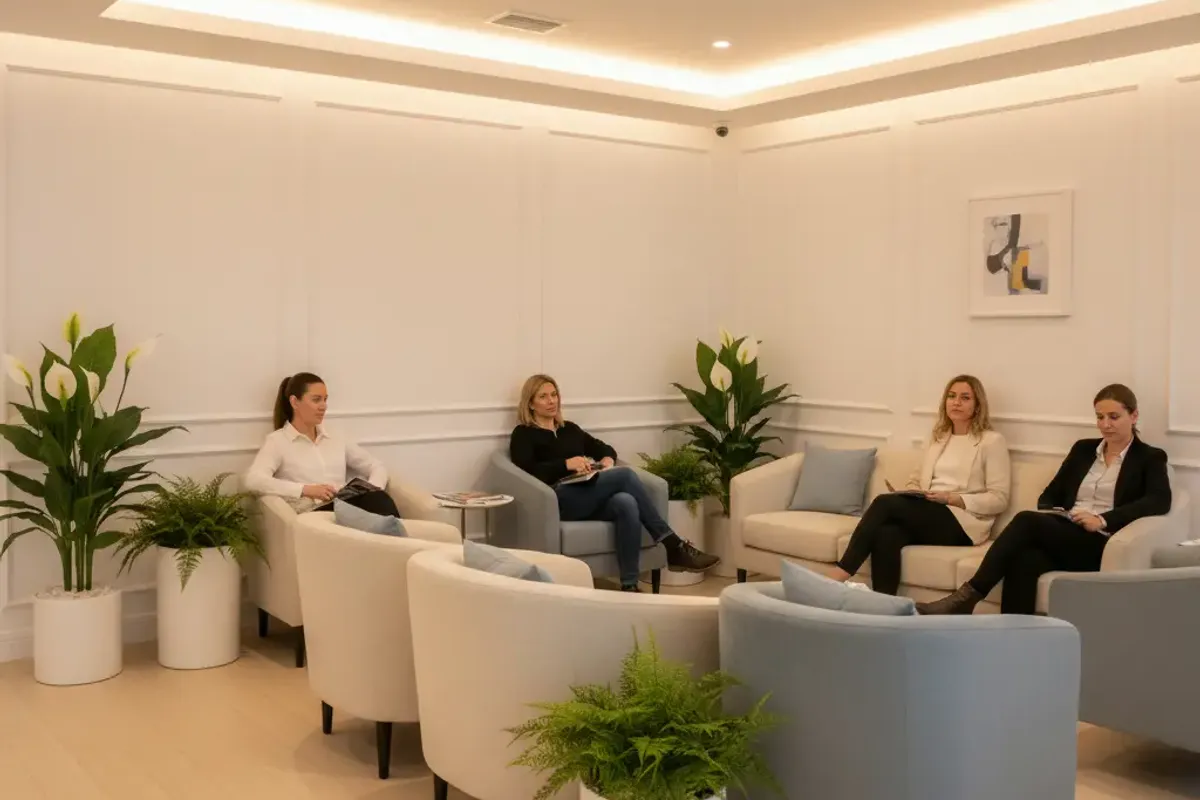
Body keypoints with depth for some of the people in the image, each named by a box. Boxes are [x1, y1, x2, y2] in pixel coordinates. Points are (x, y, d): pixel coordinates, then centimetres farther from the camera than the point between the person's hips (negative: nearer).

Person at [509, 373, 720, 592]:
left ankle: (629, 586, -36)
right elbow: (527, 470, -8)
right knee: (625, 475, -28)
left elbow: (605, 448, 27)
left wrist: (607, 460, 3)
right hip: (560, 500, -6)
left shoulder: (569, 429, 29)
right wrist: (566, 464, -19)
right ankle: (674, 546, -27)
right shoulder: (523, 435, 10)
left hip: (592, 497, 6)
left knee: (626, 503, -33)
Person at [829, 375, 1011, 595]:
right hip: (928, 516, 5)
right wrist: (905, 493, -2)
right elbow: (917, 480, 23)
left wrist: (951, 498, -16)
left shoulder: (992, 441, 3)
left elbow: (999, 499, -4)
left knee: (885, 502, -27)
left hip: (961, 523, -5)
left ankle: (838, 578, -27)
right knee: (886, 534, -32)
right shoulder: (937, 438, 22)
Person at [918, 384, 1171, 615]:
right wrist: (1050, 515, -6)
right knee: (1025, 560, -34)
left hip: (1099, 545, -4)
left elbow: (1160, 501, -11)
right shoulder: (1083, 448, 22)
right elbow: (1050, 494, 19)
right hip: (1061, 537, 4)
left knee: (1027, 520, -31)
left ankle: (967, 597, -34)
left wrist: (1103, 520, -23)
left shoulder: (1150, 458, 8)